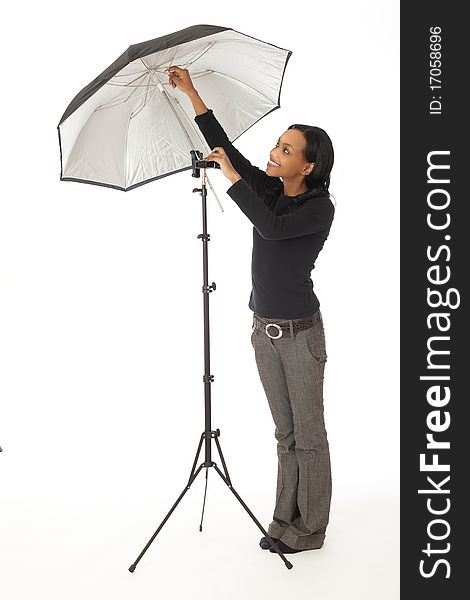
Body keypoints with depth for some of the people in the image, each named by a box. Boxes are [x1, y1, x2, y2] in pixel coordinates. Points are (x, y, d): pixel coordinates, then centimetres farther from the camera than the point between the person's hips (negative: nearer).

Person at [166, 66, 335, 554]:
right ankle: (286, 519, 26)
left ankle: (309, 529, 18)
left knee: (308, 433, 5)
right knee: (285, 432, 15)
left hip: (300, 332, -6)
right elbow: (225, 147, 2)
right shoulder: (267, 188, 5)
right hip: (264, 330, 7)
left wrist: (233, 178, -21)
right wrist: (192, 94, -1)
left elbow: (272, 227, -29)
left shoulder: (319, 208, -13)